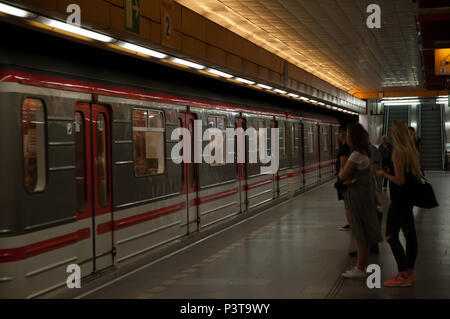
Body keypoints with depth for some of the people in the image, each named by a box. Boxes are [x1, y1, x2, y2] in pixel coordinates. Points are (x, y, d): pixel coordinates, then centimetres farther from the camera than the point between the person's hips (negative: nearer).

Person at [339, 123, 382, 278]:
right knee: (361, 231, 15)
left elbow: (342, 176, -18)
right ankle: (364, 264, 24)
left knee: (360, 232, -3)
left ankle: (360, 268, 4)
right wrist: (349, 180, -8)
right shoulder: (363, 153, 11)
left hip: (358, 195, -10)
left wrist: (341, 169, 2)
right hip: (364, 194, 10)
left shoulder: (356, 155, -20)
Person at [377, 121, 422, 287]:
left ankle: (403, 275, -7)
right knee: (409, 233, 12)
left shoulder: (398, 152, -19)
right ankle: (409, 272, 20)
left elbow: (399, 180, -22)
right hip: (410, 198, 9)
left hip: (399, 200, -9)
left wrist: (384, 174, -8)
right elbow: (417, 176, 17)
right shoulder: (412, 151, 8)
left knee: (391, 236, -5)